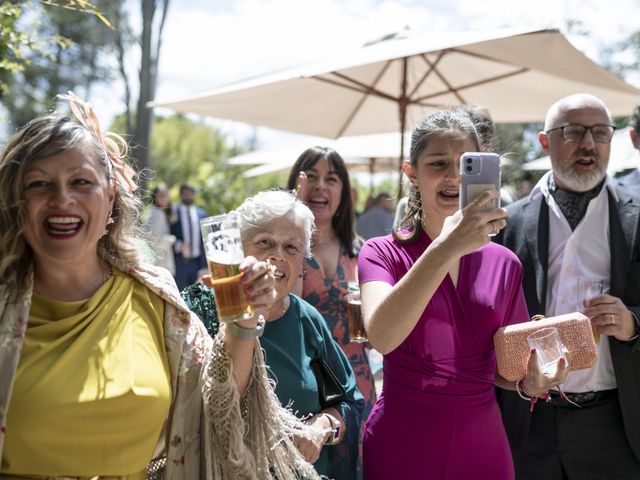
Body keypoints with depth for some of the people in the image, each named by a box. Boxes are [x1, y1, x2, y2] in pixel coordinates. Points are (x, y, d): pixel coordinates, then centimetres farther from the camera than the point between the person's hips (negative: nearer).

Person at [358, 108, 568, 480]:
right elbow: (381, 336, -26)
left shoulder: (505, 264, 2)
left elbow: (504, 366, 12)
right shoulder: (382, 253, -6)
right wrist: (447, 247, -33)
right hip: (401, 446, -3)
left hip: (483, 447, 3)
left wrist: (531, 383, -9)